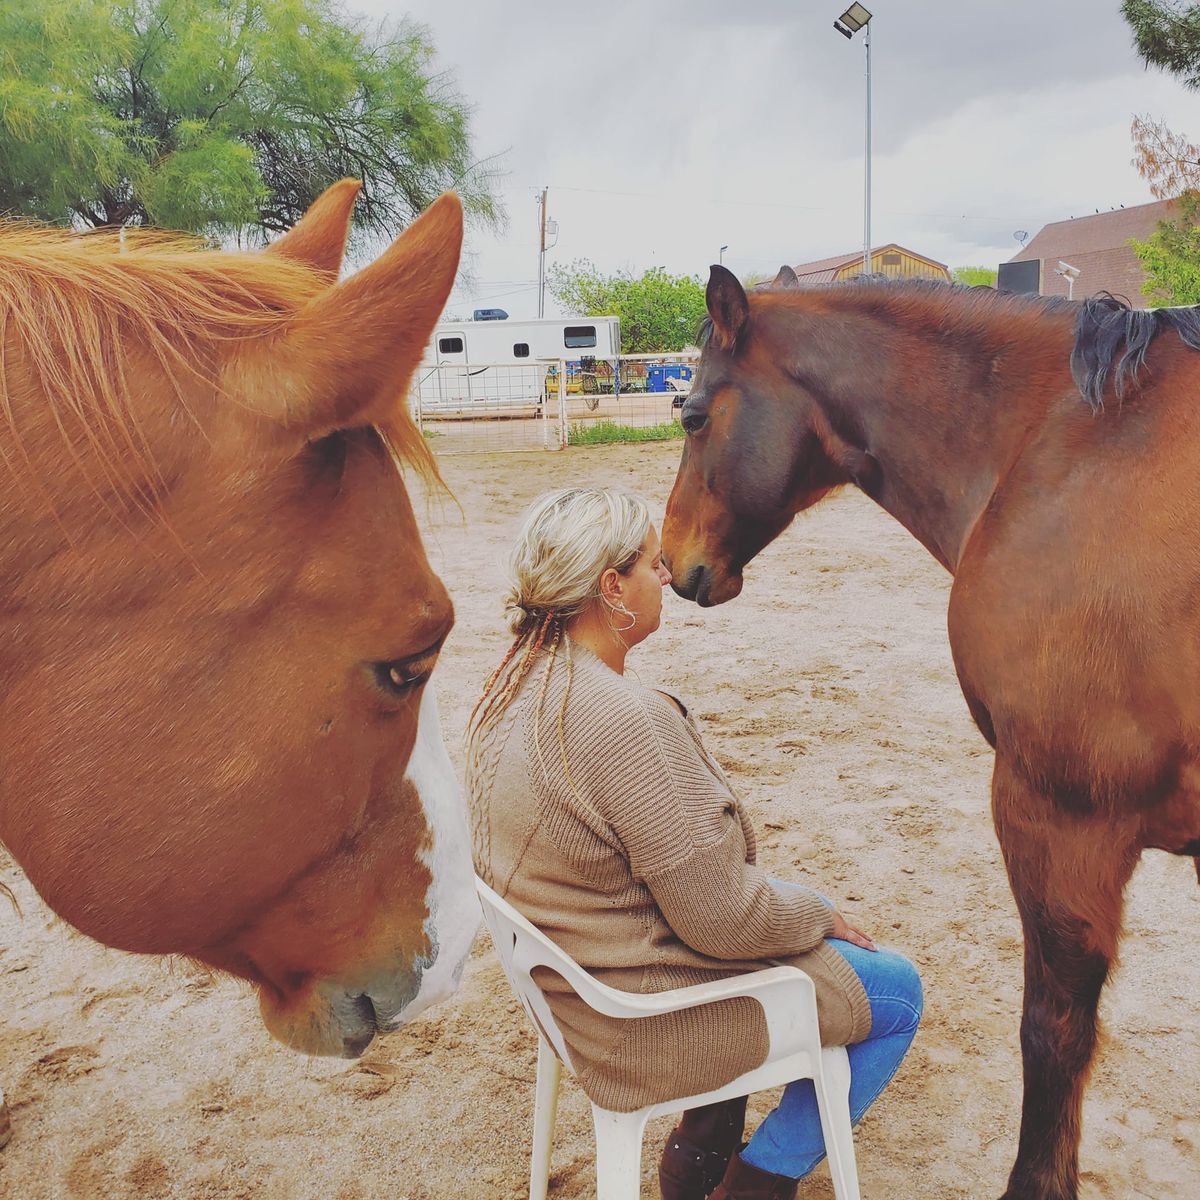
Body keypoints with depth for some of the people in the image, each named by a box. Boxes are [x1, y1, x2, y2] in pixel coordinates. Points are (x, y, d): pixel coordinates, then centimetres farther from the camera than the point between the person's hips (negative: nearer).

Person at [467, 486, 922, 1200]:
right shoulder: (630, 721, -33)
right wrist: (818, 914, -6)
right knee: (899, 990, 10)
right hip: (650, 1021, -9)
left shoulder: (510, 691, -3)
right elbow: (724, 917, -26)